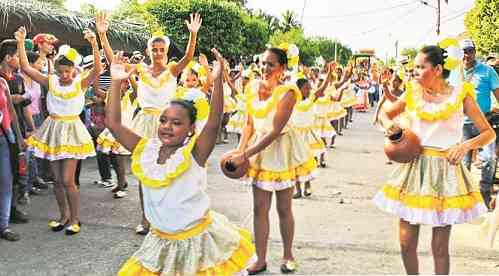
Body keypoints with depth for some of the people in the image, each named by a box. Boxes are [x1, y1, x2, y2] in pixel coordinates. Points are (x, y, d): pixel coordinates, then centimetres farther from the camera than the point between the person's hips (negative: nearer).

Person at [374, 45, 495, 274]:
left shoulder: (460, 95, -3)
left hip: (446, 170, -2)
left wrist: (466, 145, -18)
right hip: (414, 167, 3)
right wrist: (388, 124, -5)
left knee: (440, 247, 5)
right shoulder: (412, 92, 4)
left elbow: (489, 133, 1)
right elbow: (385, 114, 18)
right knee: (406, 243, 5)